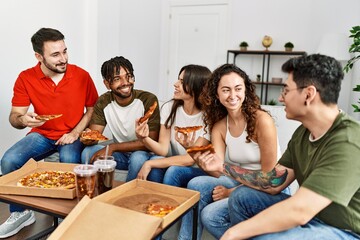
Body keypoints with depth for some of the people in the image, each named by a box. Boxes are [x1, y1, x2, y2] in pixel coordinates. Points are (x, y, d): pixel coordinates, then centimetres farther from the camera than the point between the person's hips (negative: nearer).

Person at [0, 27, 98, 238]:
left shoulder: (81, 75, -11)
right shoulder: (25, 79, -8)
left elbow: (93, 108, 0)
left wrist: (75, 133, -13)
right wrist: (22, 119, -31)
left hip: (73, 135, -2)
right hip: (42, 134, 2)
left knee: (69, 162, -33)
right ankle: (20, 213, 5)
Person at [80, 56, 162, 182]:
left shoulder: (148, 100, -18)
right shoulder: (103, 102, -4)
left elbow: (151, 142, -21)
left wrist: (112, 147, -24)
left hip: (142, 154, -3)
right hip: (119, 154, 3)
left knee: (138, 158, -35)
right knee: (88, 153, -20)